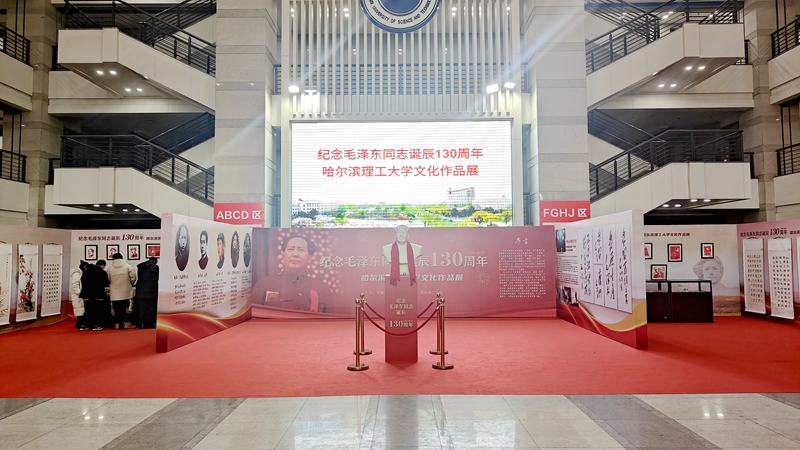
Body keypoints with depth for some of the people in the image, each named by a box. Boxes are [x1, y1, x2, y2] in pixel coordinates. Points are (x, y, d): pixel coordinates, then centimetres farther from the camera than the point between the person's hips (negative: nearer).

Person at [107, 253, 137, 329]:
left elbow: (108, 280, 6)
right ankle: (127, 323, 3)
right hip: (126, 292, -2)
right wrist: (130, 284, 14)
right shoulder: (128, 266, -6)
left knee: (117, 309, 8)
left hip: (115, 293, 2)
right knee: (126, 307, 5)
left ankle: (117, 324, 11)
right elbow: (133, 278, -6)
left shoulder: (110, 268, 1)